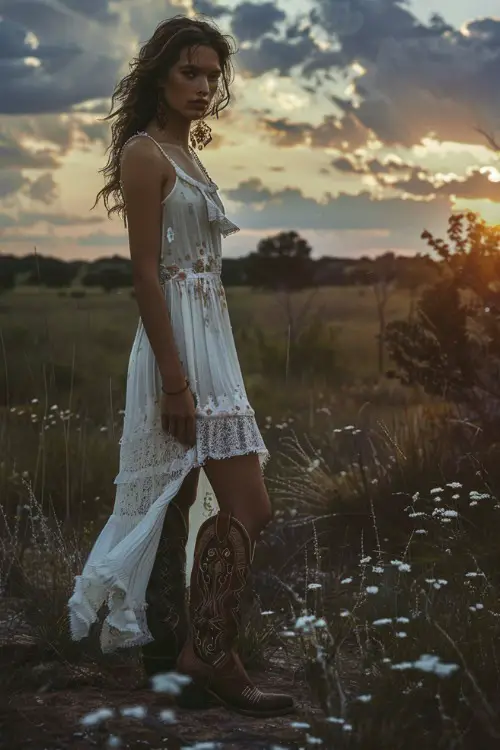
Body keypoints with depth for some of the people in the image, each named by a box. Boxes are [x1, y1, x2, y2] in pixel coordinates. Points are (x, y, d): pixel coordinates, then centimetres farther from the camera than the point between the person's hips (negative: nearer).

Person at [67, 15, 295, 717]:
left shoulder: (186, 154, 17)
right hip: (181, 344, -10)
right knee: (247, 505, -10)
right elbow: (145, 271, -17)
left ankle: (168, 644, 22)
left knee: (179, 498, 13)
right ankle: (214, 657, -4)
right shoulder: (145, 153, -11)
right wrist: (176, 378, -22)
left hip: (206, 337, 10)